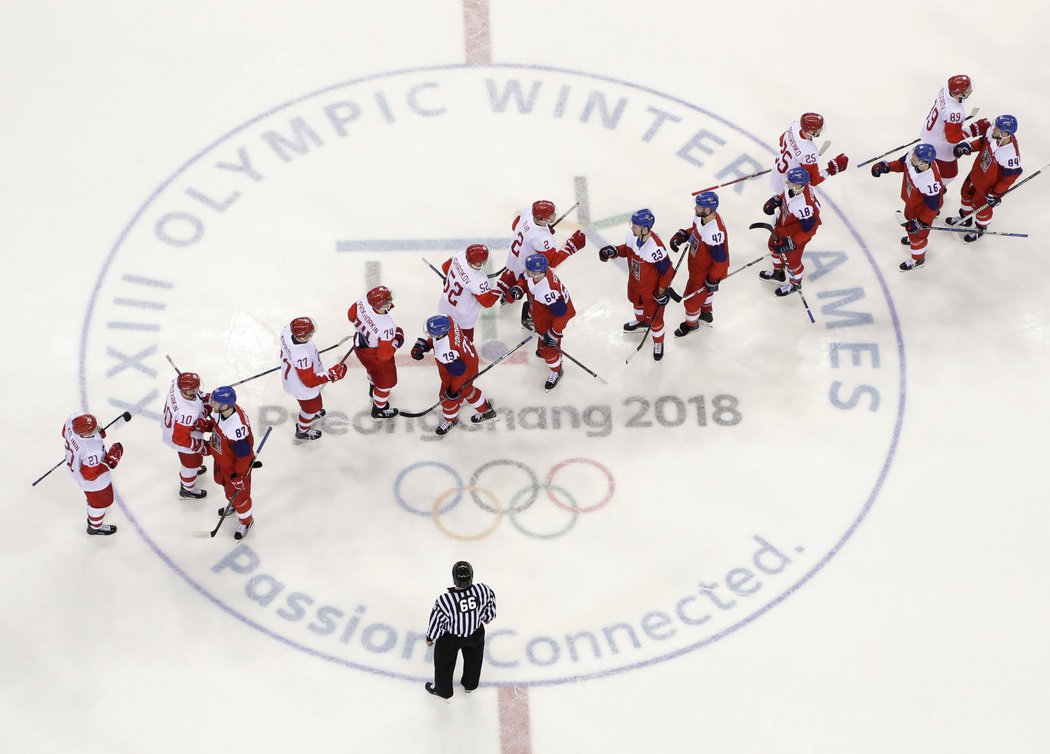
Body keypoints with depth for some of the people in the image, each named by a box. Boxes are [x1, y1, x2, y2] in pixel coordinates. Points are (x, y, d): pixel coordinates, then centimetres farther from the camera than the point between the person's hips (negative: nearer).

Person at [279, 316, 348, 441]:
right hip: (302, 387, -7)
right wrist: (332, 374, -33)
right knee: (312, 406, 24)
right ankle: (302, 430, 51)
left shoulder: (287, 330, -26)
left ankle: (312, 414, 66)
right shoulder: (301, 356, -48)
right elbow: (309, 381, -34)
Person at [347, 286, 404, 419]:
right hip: (375, 357, -7)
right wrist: (397, 339, -18)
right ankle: (379, 410, 47)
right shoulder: (387, 327, -43)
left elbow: (351, 315, -5)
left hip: (360, 346, 7)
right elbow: (385, 354, -31)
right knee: (386, 381, 23)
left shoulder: (364, 302, -28)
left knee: (373, 369, 39)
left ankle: (373, 390, 69)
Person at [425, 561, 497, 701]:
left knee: (444, 663, 26)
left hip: (450, 638, -3)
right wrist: (488, 617, 16)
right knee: (473, 659, 32)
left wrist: (430, 638, 0)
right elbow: (490, 603, -7)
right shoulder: (483, 590, -30)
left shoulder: (444, 600, -38)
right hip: (476, 634, 3)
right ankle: (470, 685, 56)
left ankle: (443, 691, 49)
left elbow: (436, 621, -21)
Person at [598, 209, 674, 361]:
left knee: (653, 316, 13)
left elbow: (667, 272, -29)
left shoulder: (655, 249, -43)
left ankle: (658, 342, 41)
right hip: (634, 282, 7)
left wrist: (662, 292, -19)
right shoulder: (632, 235, -23)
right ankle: (640, 321, 68)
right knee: (636, 301, 35)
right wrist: (614, 251, -17)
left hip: (651, 289, -7)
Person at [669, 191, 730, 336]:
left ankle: (691, 323, 42)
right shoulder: (701, 216, -18)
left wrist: (713, 280, -20)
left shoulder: (714, 233, -43)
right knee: (703, 290, 34)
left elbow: (720, 260, -33)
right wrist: (682, 235, -10)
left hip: (706, 272, -8)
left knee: (691, 298, 13)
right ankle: (706, 313, 61)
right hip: (696, 263, 8)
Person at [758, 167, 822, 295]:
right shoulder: (793, 186, -23)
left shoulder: (803, 205, -45)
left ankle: (795, 283, 49)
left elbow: (810, 229, -33)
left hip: (796, 235, -8)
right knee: (774, 246, 30)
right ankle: (778, 273, 59)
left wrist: (792, 243, -29)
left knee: (791, 260, 17)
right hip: (783, 225, 8)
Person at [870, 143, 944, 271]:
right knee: (909, 217, 35)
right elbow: (902, 163, -4)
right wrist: (885, 166, -16)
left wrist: (921, 222, -26)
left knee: (917, 232, 16)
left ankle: (918, 259, 44)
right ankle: (913, 238, 68)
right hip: (911, 200, 8)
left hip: (923, 208, -8)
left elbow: (932, 205, -33)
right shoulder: (913, 156, -30)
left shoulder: (930, 181, -48)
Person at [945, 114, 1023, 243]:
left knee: (981, 206, 18)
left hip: (989, 184, -7)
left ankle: (981, 228, 50)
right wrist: (969, 146, -14)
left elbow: (1009, 178, -27)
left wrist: (996, 194, -20)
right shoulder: (993, 135, -24)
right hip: (977, 172, 7)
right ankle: (965, 218, 57)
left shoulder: (1011, 155, -41)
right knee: (966, 193, 28)